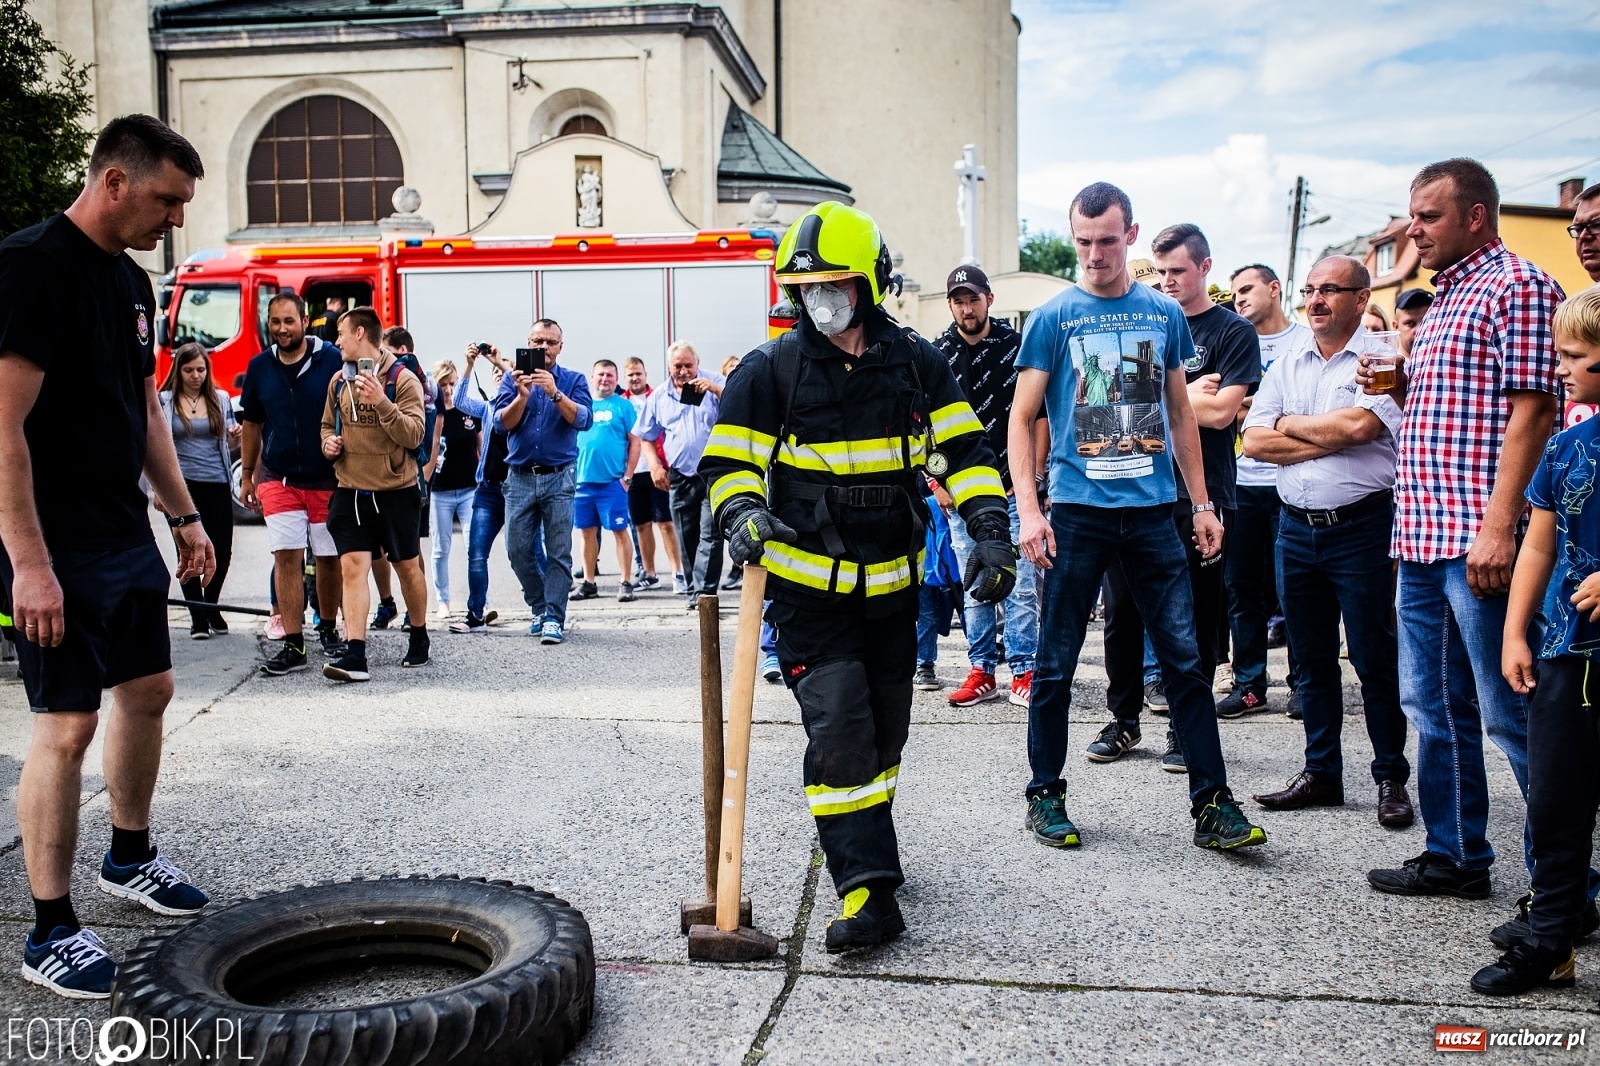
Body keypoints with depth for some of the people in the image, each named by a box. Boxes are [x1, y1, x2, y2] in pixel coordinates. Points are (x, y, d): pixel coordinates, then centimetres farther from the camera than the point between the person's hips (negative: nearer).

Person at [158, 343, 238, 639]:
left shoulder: (221, 399, 11)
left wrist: (234, 436, -4)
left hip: (217, 485, 2)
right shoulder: (164, 401, 4)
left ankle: (210, 606, 26)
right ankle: (198, 617, 11)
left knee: (222, 550, 1)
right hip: (183, 485, -2)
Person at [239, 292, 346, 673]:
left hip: (328, 479, -2)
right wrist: (247, 476, 15)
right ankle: (293, 645, -4)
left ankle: (328, 629, 28)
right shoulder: (259, 367, 4)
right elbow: (251, 423, 14)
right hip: (278, 479, 2)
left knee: (329, 557, 8)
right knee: (286, 557, -5)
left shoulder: (333, 360, -7)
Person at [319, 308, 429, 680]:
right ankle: (355, 655, -12)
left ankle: (419, 639, 30)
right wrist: (328, 442, 1)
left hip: (397, 491, -3)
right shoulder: (339, 381, 9)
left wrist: (382, 402, -27)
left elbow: (414, 435, -16)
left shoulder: (403, 379, -7)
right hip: (351, 491, 4)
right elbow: (328, 424, 24)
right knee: (352, 566, -8)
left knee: (407, 566, 9)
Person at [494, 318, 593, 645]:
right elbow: (503, 422, -4)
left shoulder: (573, 380, 4)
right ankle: (539, 606, 23)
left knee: (559, 553, -4)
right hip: (520, 477, 2)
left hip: (558, 477, -2)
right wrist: (523, 395, -20)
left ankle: (554, 618, 0)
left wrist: (555, 393, -24)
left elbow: (583, 420, -12)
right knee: (518, 550, 4)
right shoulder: (512, 379, 7)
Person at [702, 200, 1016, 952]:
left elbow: (963, 451, 4)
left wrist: (990, 530, -8)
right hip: (808, 587, -3)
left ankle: (866, 844, 37)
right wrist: (742, 515, -24)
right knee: (838, 733, -12)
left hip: (892, 585, 4)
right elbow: (726, 464, -3)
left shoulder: (918, 365, 2)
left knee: (885, 730, 15)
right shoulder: (768, 371, -6)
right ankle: (868, 893, -7)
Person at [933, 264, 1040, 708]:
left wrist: (1031, 474, -2)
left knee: (1020, 584, -2)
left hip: (1012, 487, -2)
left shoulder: (1016, 346, -1)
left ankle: (1023, 674, 5)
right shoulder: (936, 354, 4)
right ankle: (982, 672, 15)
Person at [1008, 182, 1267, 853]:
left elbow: (1180, 415, 15)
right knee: (1056, 665, 5)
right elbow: (1022, 419, -1)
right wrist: (1028, 510, -11)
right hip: (1077, 510, -2)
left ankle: (1211, 803, 10)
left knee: (1185, 659, 2)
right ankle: (1046, 795, 20)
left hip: (1154, 509, 2)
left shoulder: (1165, 314, 9)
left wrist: (1201, 503, 11)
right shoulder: (1053, 317, 0)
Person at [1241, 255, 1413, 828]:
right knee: (1312, 660, 12)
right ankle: (1320, 773, 22)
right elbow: (1254, 441, 2)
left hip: (1362, 527, -5)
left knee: (1375, 659, 1)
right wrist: (1329, 439, -9)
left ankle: (1392, 778, 13)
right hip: (1297, 527, 5)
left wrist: (1290, 424, -4)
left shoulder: (1383, 359, -3)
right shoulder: (1287, 365, 13)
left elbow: (1358, 424, -20)